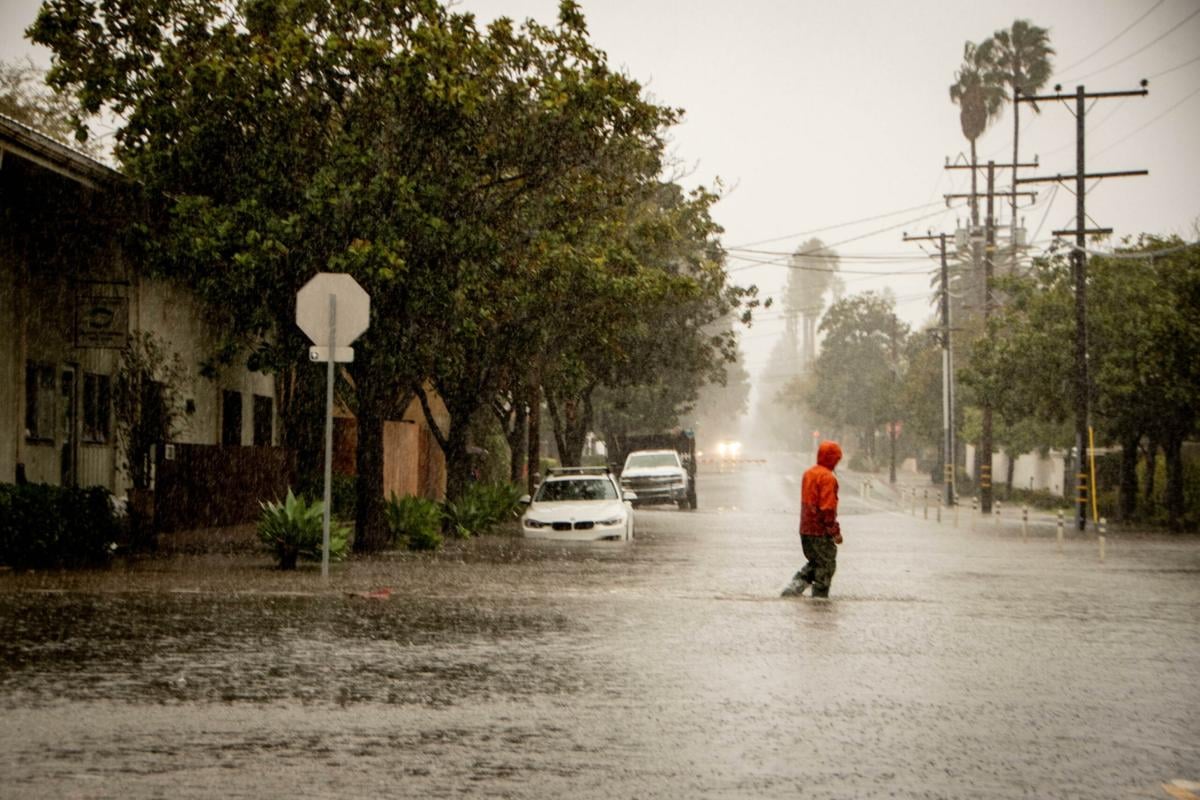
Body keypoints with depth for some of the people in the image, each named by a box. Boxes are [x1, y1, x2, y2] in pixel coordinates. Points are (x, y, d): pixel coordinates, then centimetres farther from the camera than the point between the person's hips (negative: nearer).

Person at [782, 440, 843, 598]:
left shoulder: (808, 473, 10)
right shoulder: (828, 478, -16)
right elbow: (827, 507, -20)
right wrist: (835, 532, -16)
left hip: (805, 529, 8)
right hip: (821, 531, -8)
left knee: (814, 562, 20)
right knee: (826, 565, 4)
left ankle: (794, 587, 7)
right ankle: (819, 597, 6)